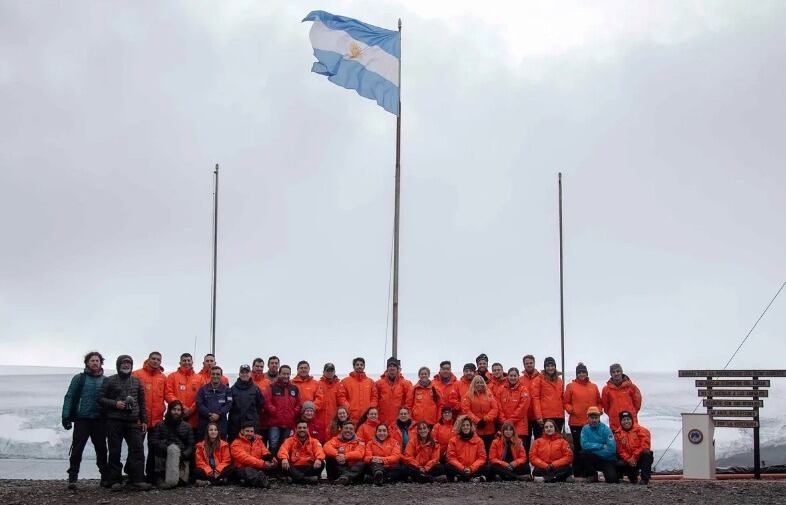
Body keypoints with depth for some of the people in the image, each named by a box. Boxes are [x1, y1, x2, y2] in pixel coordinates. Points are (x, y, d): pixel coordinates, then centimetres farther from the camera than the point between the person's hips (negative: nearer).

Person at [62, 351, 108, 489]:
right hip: (82, 419, -2)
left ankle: (105, 477, 13)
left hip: (99, 420, 2)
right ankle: (72, 478, -1)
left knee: (101, 449, 6)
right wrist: (66, 416, -8)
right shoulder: (79, 378, 4)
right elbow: (69, 397, 1)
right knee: (77, 449, -4)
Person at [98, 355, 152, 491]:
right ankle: (115, 481, 7)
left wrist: (144, 420, 11)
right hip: (114, 422, -3)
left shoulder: (136, 382, 14)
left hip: (133, 422, 3)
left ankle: (137, 479, -4)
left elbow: (142, 402, 16)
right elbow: (101, 399, 1)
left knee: (138, 449, -6)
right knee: (114, 452, 1)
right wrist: (115, 404, -13)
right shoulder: (109, 381, 4)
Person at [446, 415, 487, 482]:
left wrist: (471, 468, -14)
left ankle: (460, 477, -34)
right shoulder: (453, 440, 5)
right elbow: (451, 458, -1)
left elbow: (482, 458, 1)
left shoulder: (478, 440, 6)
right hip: (459, 469, 0)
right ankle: (473, 478, -36)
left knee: (484, 468, -28)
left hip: (474, 470, 0)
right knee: (448, 467, -29)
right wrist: (463, 468, -15)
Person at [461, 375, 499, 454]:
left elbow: (495, 408, 2)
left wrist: (486, 419, -11)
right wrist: (477, 421, -13)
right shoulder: (468, 396, 2)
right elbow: (466, 410, -6)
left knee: (488, 450, 6)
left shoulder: (489, 395, 10)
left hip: (489, 429, 2)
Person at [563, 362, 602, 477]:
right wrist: (571, 410, -14)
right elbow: (566, 403, 4)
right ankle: (578, 473, 5)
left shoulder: (593, 386, 11)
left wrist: (598, 410, -1)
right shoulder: (571, 386, 3)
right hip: (576, 422, -3)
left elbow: (599, 402, 17)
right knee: (578, 447, 1)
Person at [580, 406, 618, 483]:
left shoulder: (605, 429, -10)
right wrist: (601, 446, -20)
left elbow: (611, 448, -19)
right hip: (594, 459, 3)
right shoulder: (585, 429, -2)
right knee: (584, 452, -28)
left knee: (611, 479, -27)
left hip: (607, 459, -3)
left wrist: (593, 450, -17)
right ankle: (592, 475, -6)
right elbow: (584, 445, -17)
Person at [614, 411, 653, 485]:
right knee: (619, 465, -27)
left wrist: (634, 457, -19)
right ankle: (633, 476, 4)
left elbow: (644, 446, -13)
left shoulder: (640, 430, -4)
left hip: (641, 458, -2)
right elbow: (620, 451, -1)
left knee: (646, 453, -34)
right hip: (628, 460, 2)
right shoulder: (618, 434, 5)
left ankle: (645, 478, -24)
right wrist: (628, 459, -18)